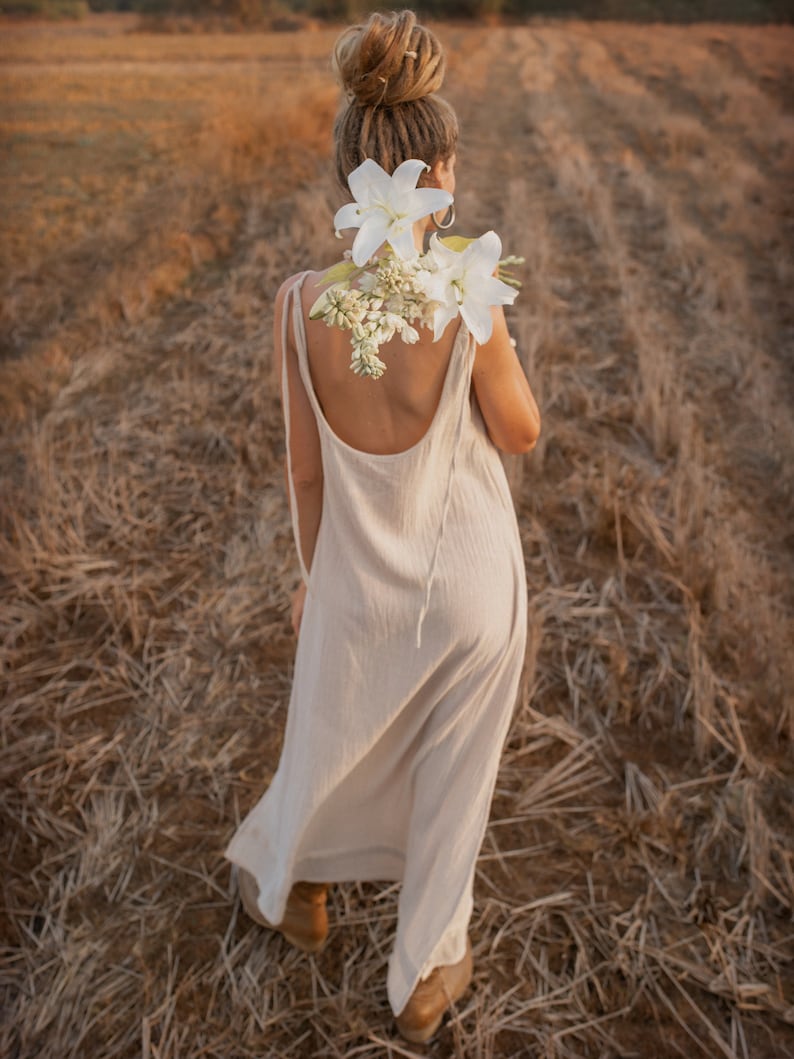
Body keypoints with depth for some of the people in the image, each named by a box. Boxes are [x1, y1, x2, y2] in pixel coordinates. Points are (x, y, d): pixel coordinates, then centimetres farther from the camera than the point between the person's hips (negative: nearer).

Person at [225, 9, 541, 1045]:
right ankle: (425, 980, 42)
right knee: (451, 779, 21)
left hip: (362, 577, 2)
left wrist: (314, 573, 9)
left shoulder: (300, 301, -16)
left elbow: (307, 468, -6)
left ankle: (290, 888, 59)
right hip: (472, 580, -2)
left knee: (332, 744, 29)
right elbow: (521, 431, -6)